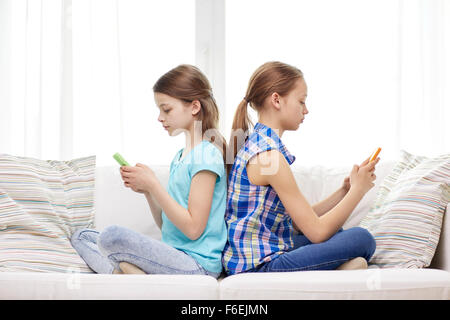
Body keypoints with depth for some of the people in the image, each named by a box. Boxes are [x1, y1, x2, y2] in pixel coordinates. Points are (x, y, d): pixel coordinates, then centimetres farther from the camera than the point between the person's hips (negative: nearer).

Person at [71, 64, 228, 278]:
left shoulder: (206, 155, -11)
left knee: (112, 236, -32)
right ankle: (120, 273, -13)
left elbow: (193, 228, -18)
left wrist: (153, 184, -13)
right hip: (175, 256, 10)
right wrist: (146, 190, 1)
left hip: (198, 264, -10)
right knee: (80, 237, 9)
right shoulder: (179, 157, 17)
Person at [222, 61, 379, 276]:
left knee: (338, 233, 27)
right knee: (362, 239, -12)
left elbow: (299, 222, 12)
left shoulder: (255, 143, 11)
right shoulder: (269, 155, -19)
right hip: (260, 265, -10)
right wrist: (358, 190, -5)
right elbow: (316, 231, -16)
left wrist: (344, 191, 8)